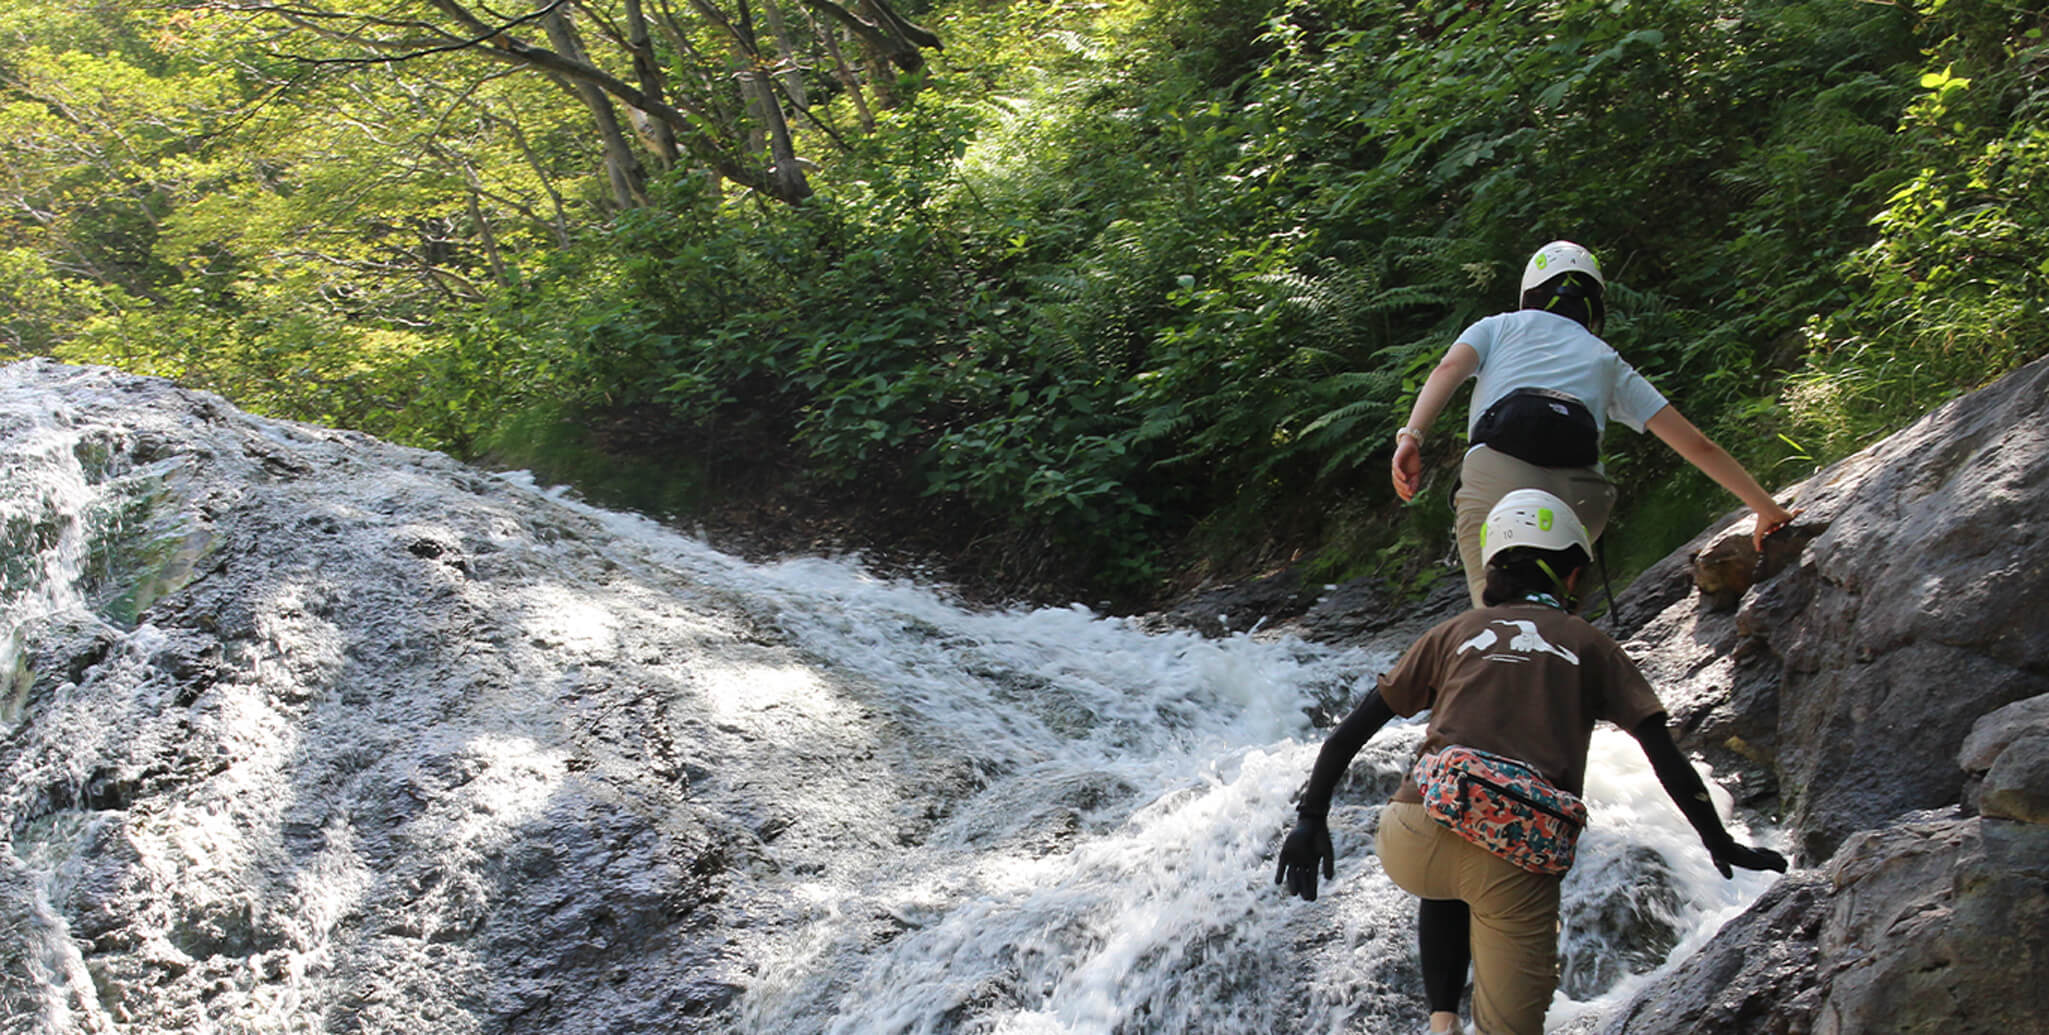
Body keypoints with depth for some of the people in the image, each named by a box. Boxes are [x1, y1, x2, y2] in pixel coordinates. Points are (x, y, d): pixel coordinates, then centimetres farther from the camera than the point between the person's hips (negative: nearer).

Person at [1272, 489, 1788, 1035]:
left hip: (1411, 844, 2)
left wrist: (1311, 819, 22)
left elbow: (1350, 732, 19)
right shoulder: (1590, 645, 20)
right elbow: (1665, 756, 15)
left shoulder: (1454, 632, 23)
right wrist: (1721, 845, 24)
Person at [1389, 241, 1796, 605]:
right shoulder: (1608, 361, 31)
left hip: (1498, 470, -2)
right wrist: (1767, 507, 34)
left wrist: (1411, 436, -8)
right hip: (1578, 493, 2)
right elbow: (1698, 445, 28)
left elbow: (1448, 369, 6)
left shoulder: (1498, 326, 28)